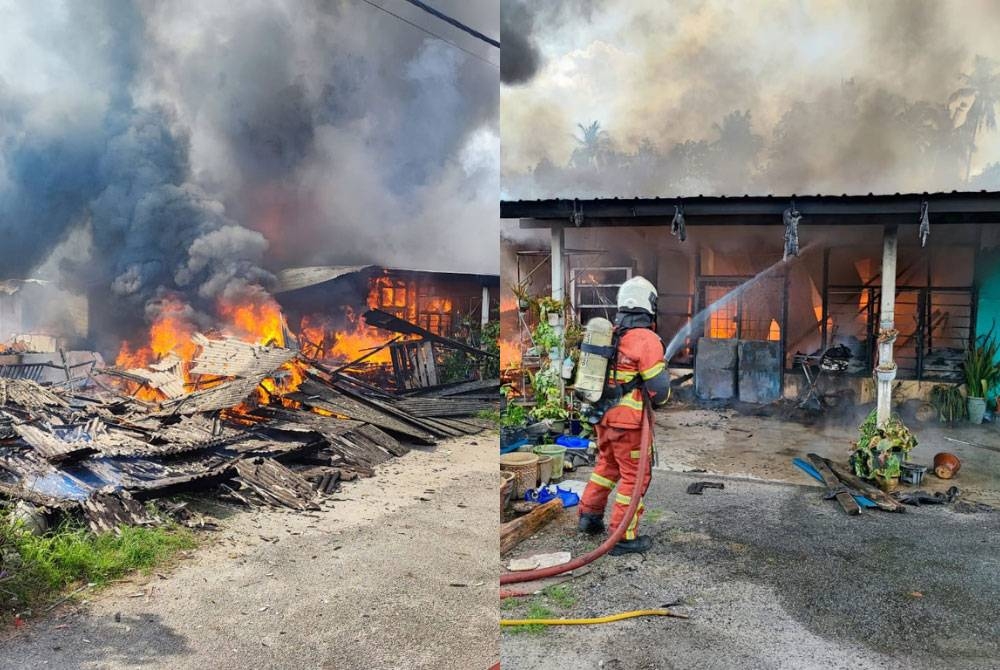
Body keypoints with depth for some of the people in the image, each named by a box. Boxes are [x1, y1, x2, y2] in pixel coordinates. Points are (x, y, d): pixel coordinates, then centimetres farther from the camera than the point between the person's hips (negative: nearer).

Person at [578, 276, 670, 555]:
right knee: (635, 476, 5)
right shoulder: (646, 339, -18)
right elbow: (659, 387, -18)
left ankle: (589, 514, 32)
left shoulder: (610, 333, 5)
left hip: (603, 415, 7)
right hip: (629, 421, -7)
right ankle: (624, 537, 9)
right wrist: (659, 399, 4)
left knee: (607, 464, 25)